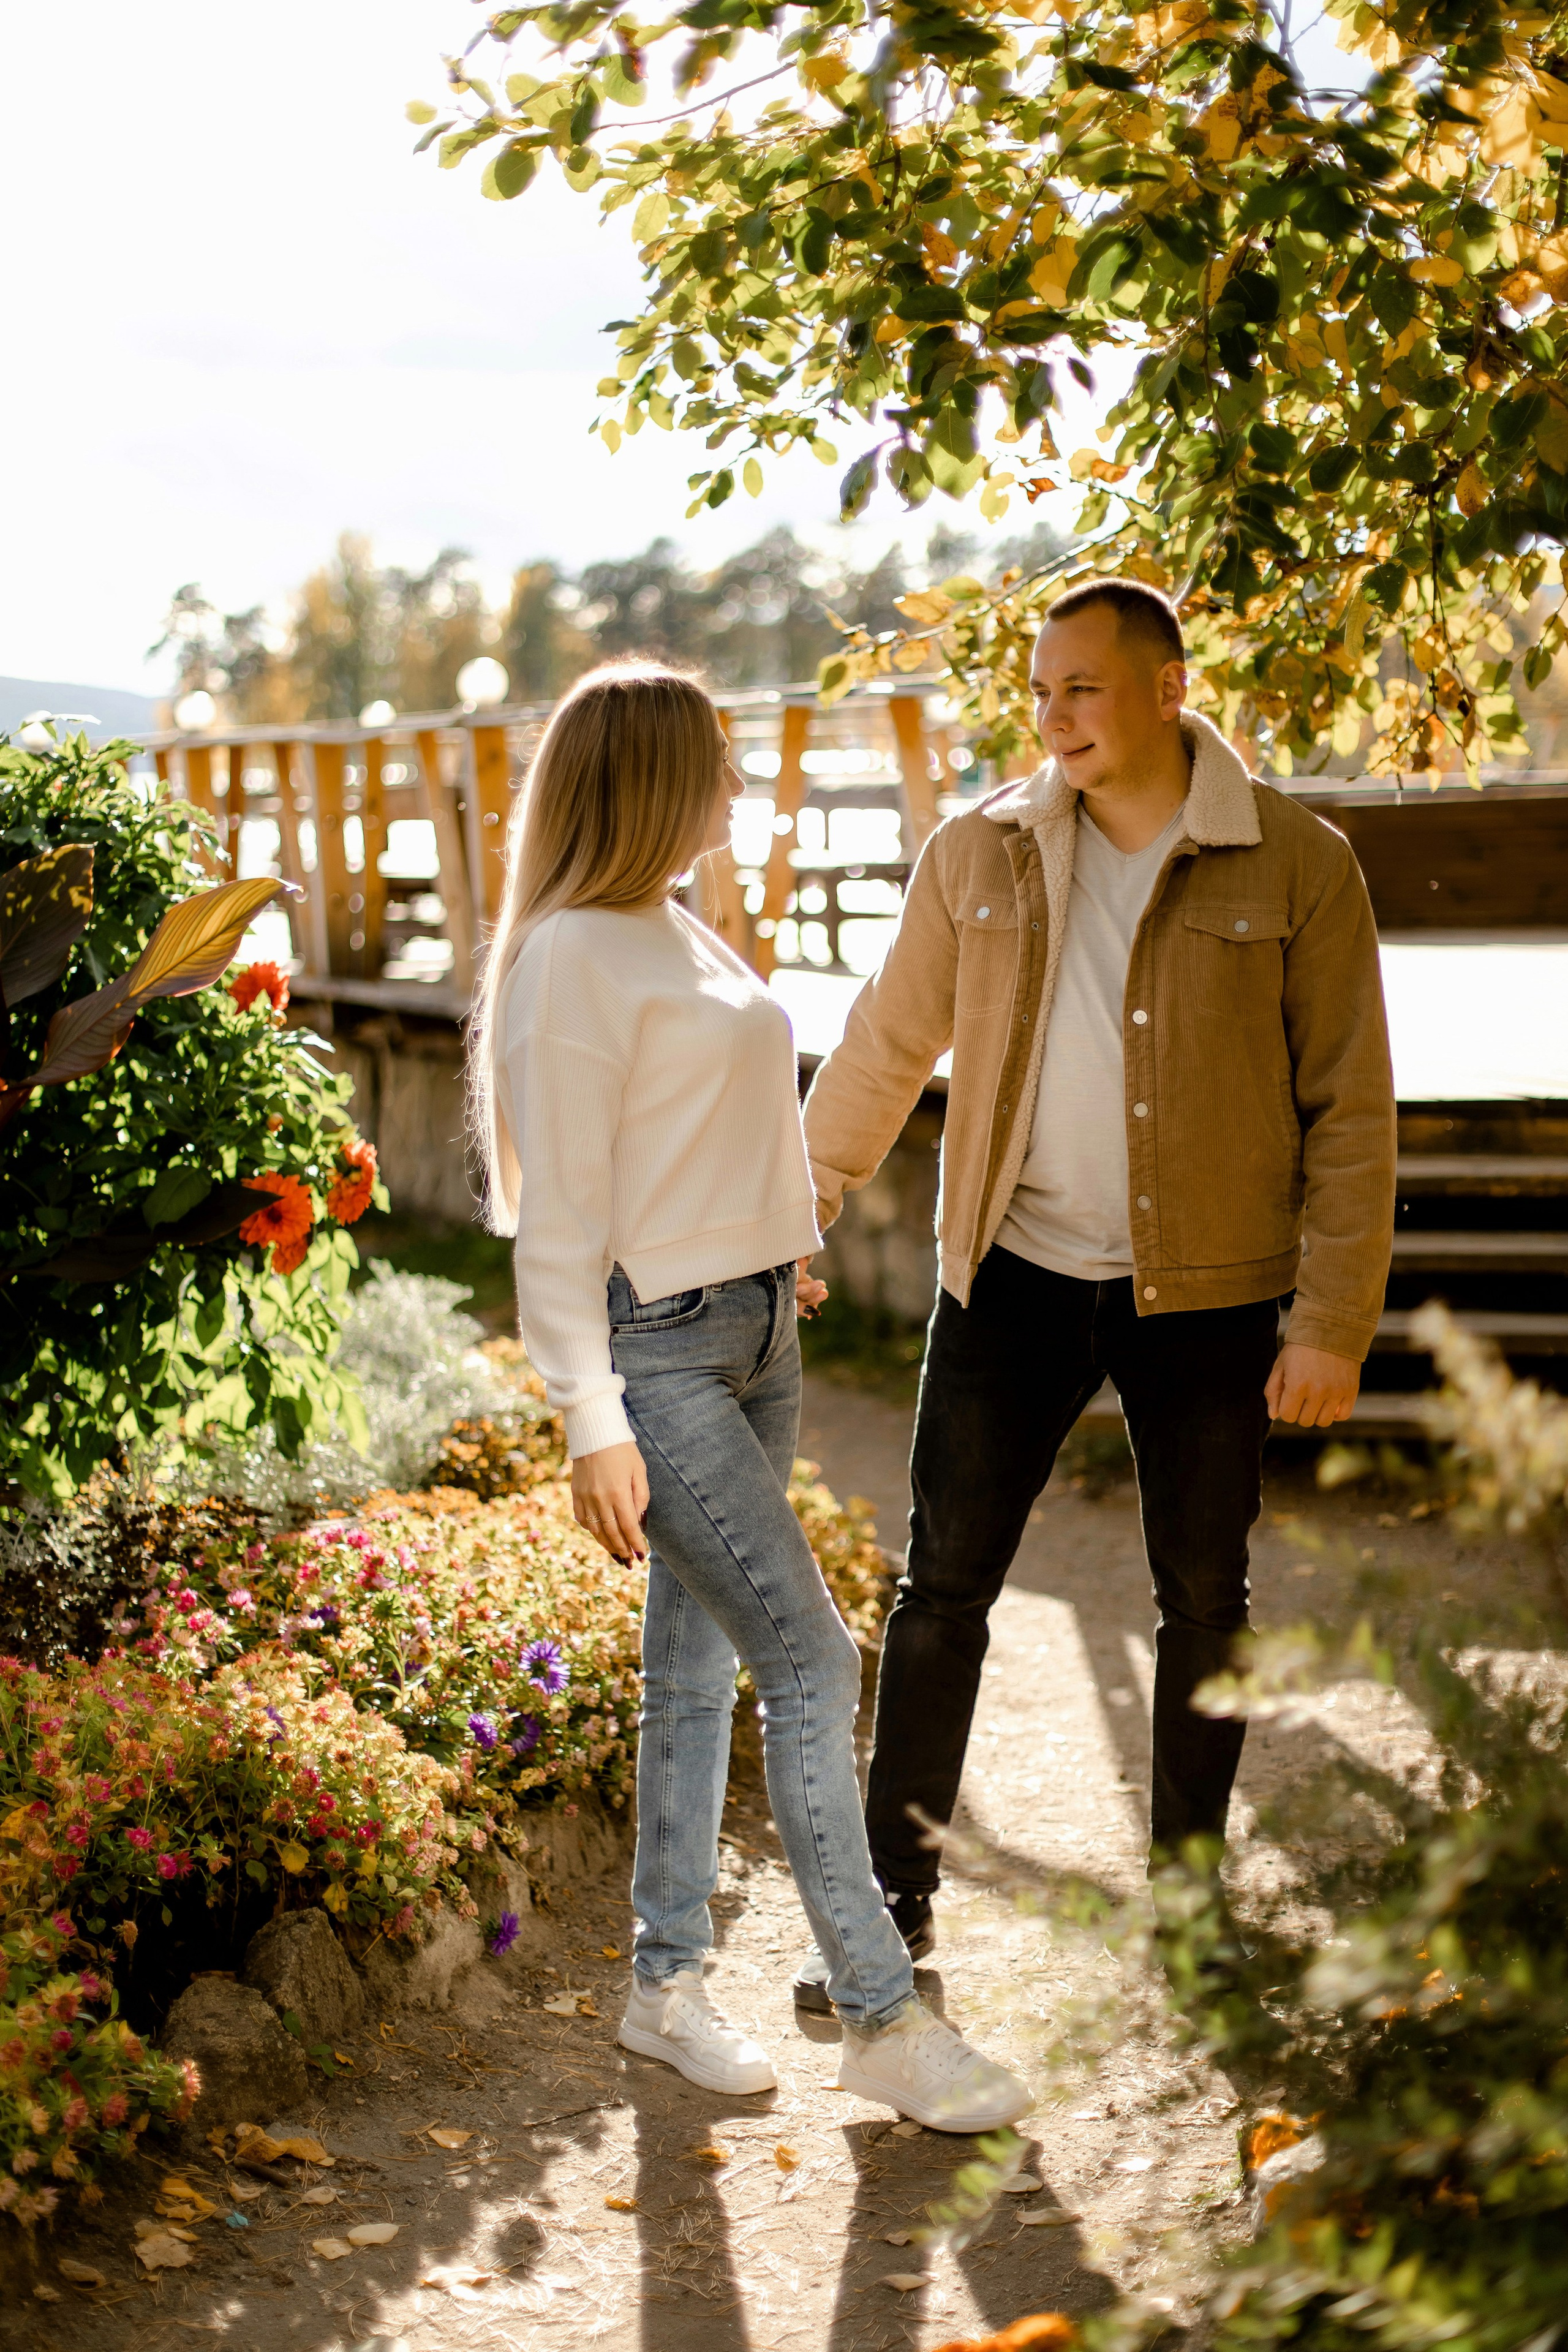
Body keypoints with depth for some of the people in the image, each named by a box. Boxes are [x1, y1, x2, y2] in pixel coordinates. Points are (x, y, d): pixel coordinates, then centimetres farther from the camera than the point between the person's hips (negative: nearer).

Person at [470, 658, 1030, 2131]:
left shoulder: (677, 934, 13)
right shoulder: (574, 957, -14)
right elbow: (556, 1216, -16)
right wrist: (592, 1425, -19)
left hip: (751, 1338, 9)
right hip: (657, 1353, -9)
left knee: (700, 1664, 13)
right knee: (811, 1664, -9)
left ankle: (666, 1984, 24)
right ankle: (881, 2022, -1)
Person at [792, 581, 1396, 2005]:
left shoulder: (1297, 867, -7)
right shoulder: (981, 855, 0)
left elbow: (1351, 1110, -6)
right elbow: (886, 1048, 10)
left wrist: (1335, 1325, -9)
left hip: (1205, 1297, -1)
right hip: (1016, 1277, 2)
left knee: (1205, 1599, 11)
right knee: (943, 1584, 4)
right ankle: (891, 1903, 16)